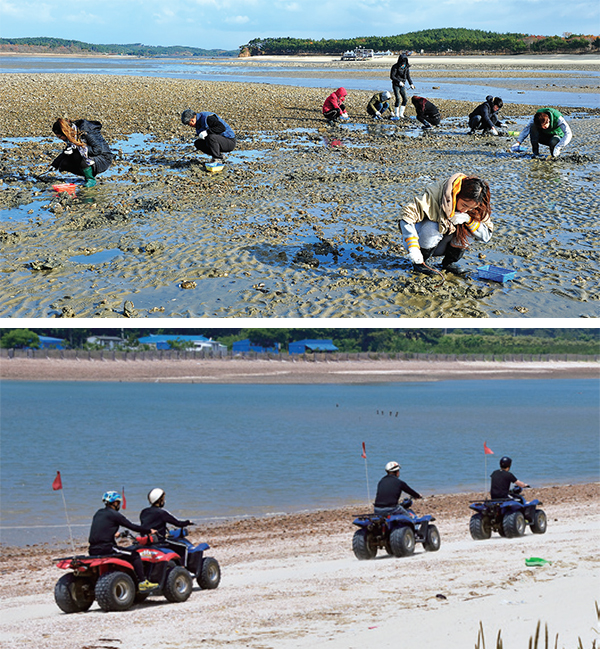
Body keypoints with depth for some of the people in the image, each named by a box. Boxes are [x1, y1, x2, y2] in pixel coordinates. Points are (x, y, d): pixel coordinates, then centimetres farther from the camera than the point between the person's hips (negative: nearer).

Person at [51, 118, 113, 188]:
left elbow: (98, 150, -28)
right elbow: (67, 151, 14)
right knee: (64, 164, -10)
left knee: (77, 157, -34)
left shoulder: (85, 131, -24)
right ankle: (87, 175, 6)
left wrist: (78, 148, -27)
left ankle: (91, 179, -13)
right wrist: (54, 165, 10)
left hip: (104, 159, -8)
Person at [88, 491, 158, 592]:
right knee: (134, 555, 0)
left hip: (93, 550, 8)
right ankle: (142, 582, -2)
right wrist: (149, 530, 9)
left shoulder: (98, 514, 17)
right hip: (106, 548, -8)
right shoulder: (114, 515, -6)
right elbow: (132, 527, -3)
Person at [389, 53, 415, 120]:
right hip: (396, 85, -6)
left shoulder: (407, 67, 3)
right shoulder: (395, 67, -13)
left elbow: (408, 76, 8)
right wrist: (399, 82, -26)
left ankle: (401, 114, 9)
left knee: (405, 98, -1)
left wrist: (411, 84, -6)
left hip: (402, 85, 6)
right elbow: (392, 76, -16)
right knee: (398, 99, -14)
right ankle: (396, 115, -7)